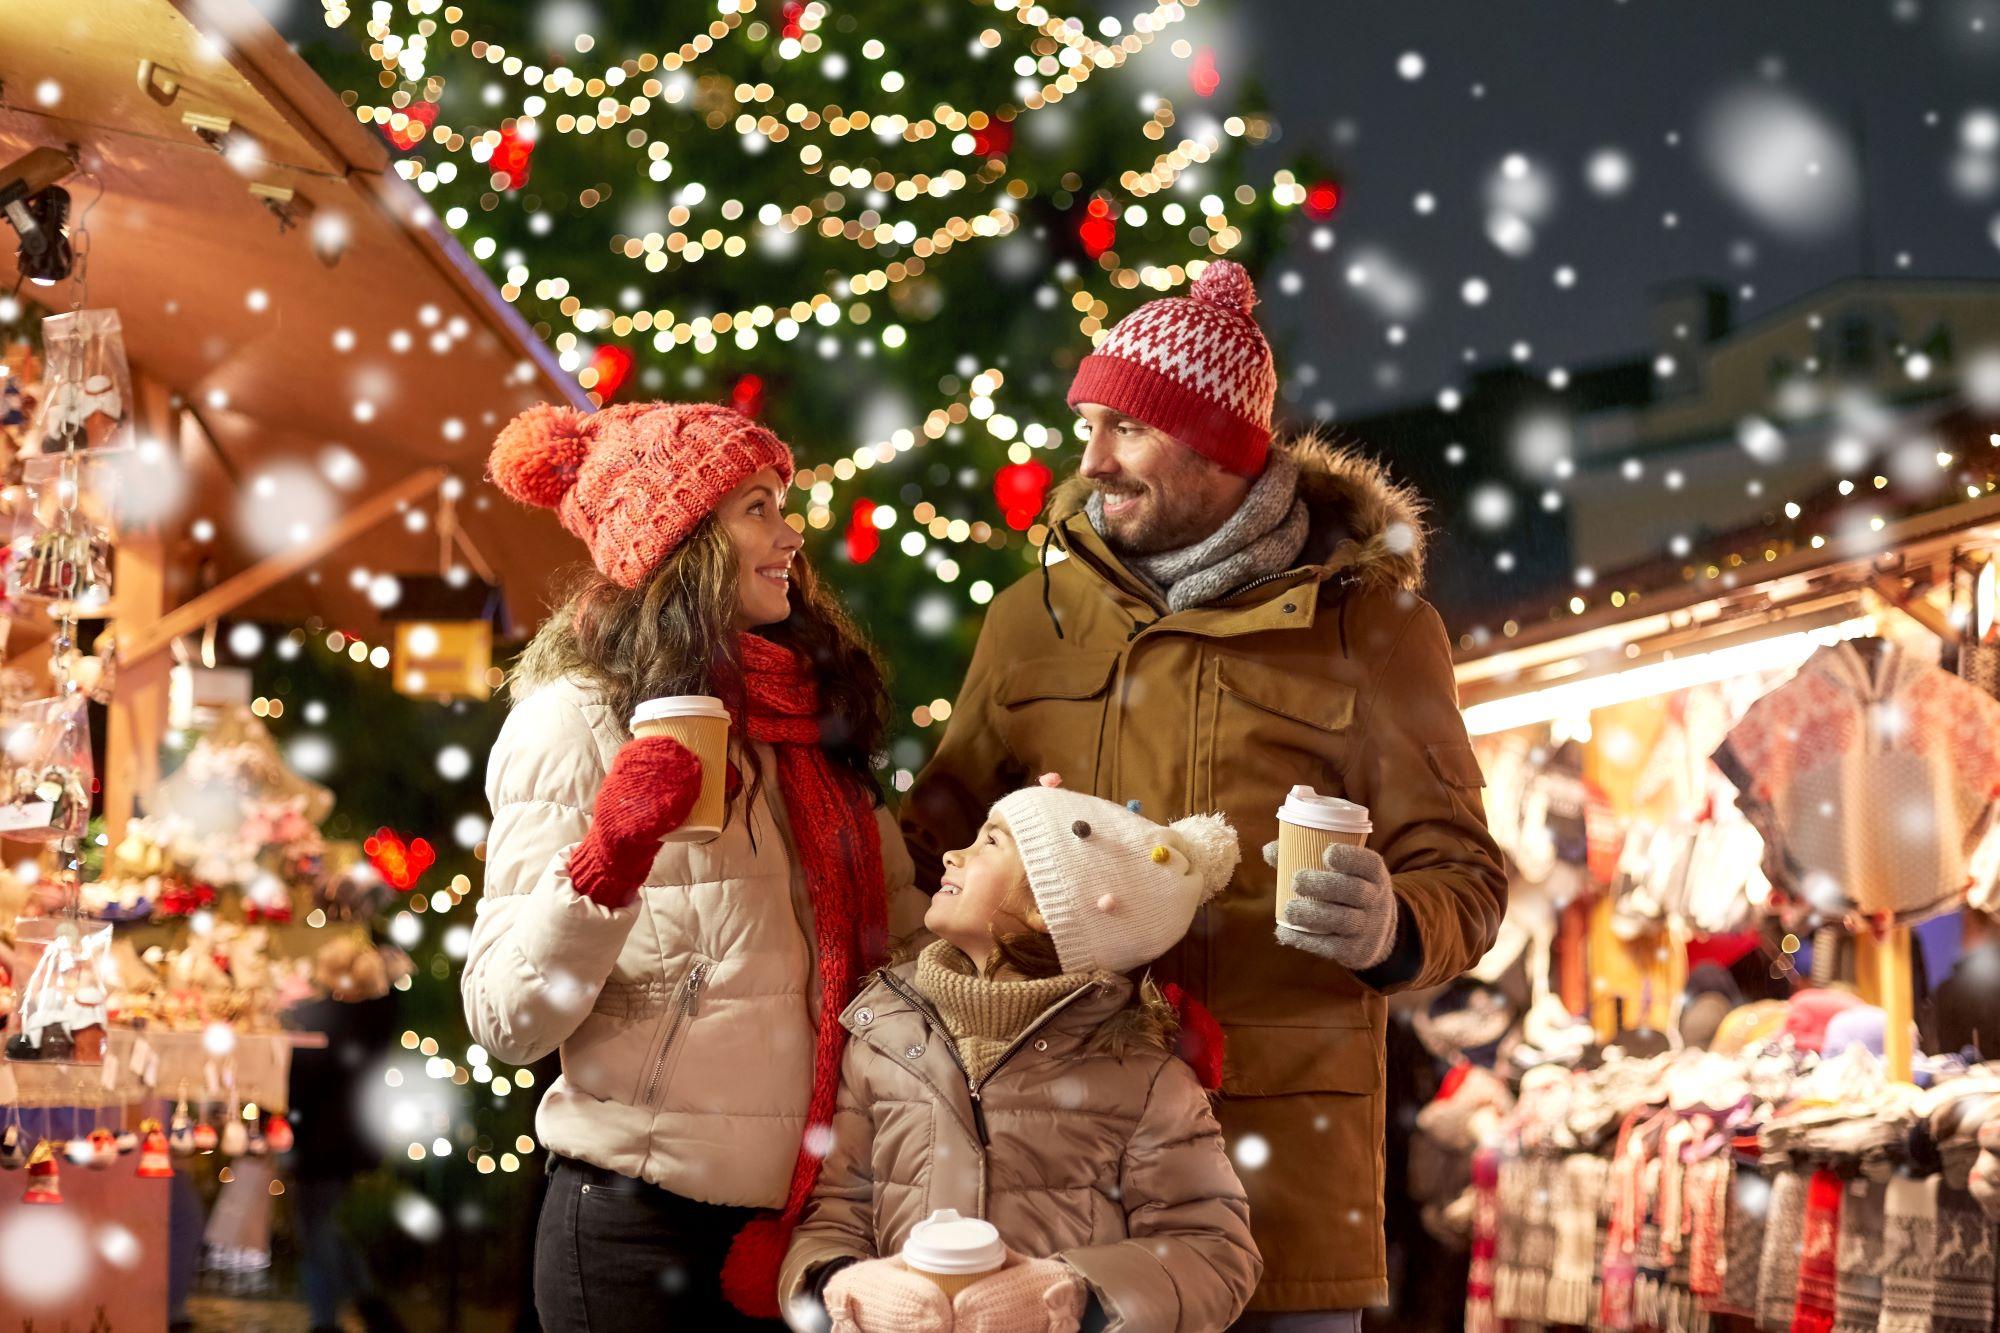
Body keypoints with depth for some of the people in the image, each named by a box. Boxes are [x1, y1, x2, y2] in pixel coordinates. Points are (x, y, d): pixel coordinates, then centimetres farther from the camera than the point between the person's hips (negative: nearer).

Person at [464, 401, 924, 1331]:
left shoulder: (808, 714, 10)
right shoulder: (576, 723, -9)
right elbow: (507, 1024, -14)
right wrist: (607, 861, -28)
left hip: (804, 1213, 6)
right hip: (646, 1225, -6)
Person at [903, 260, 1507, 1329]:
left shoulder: (1371, 623, 3)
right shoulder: (1033, 617, 11)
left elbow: (1462, 878, 1)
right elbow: (942, 835, 20)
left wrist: (1391, 929, -20)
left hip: (1282, 1150, -2)